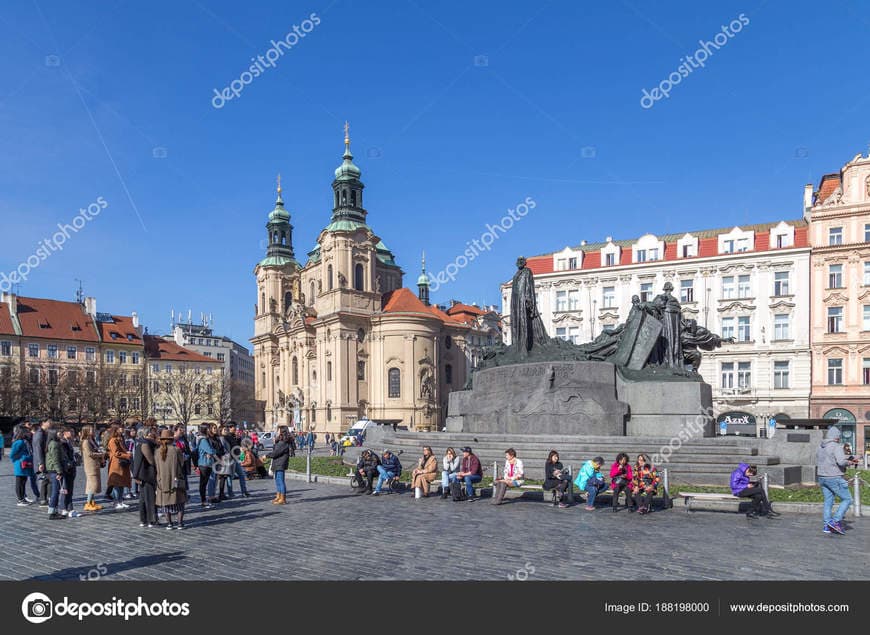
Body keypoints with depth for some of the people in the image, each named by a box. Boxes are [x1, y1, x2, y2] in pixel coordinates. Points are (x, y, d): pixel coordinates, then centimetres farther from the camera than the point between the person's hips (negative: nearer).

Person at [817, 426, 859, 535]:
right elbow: (841, 461, -27)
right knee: (847, 499, 4)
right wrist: (849, 462, -6)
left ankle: (827, 526, 10)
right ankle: (835, 521, -5)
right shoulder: (836, 447, -13)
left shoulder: (820, 448, 12)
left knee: (828, 501, 12)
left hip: (822, 477, 8)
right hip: (834, 478, -8)